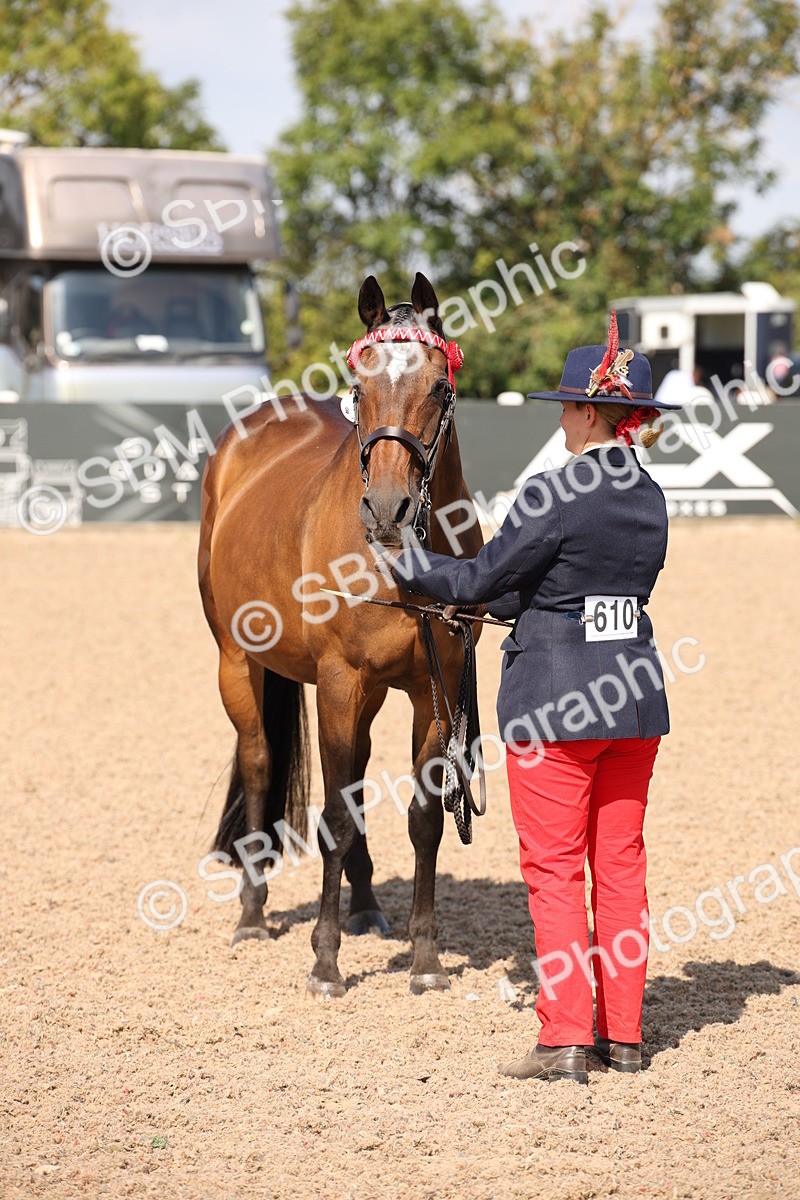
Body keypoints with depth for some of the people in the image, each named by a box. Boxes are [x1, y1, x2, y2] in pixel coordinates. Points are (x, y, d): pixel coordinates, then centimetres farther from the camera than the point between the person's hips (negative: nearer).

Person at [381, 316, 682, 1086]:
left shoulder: (555, 496, -16)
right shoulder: (650, 498, 7)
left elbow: (484, 576, -8)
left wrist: (407, 566, 9)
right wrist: (495, 604, 22)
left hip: (554, 705, -7)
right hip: (636, 698, 7)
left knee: (553, 870, 0)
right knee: (621, 864, 12)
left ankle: (566, 1041, -1)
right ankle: (622, 1033, 16)